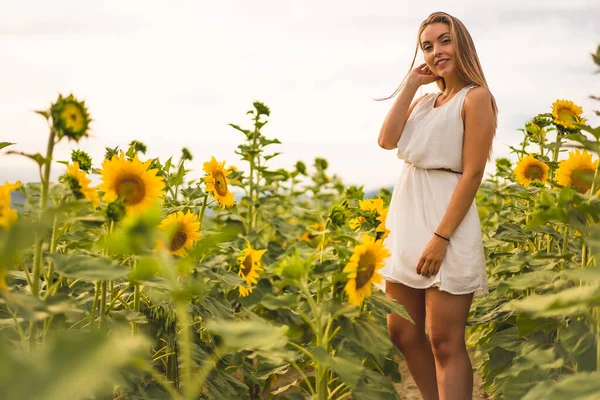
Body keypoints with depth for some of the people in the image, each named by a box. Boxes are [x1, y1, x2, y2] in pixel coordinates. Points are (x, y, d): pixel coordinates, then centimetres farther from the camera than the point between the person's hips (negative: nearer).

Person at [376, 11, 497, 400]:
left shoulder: (475, 97, -4)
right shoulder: (425, 101, 18)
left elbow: (472, 174, -12)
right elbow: (387, 140, 1)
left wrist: (440, 237, -19)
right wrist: (410, 84, 5)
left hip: (446, 223, -8)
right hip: (406, 221, 8)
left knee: (445, 342, -4)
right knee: (402, 334, 12)